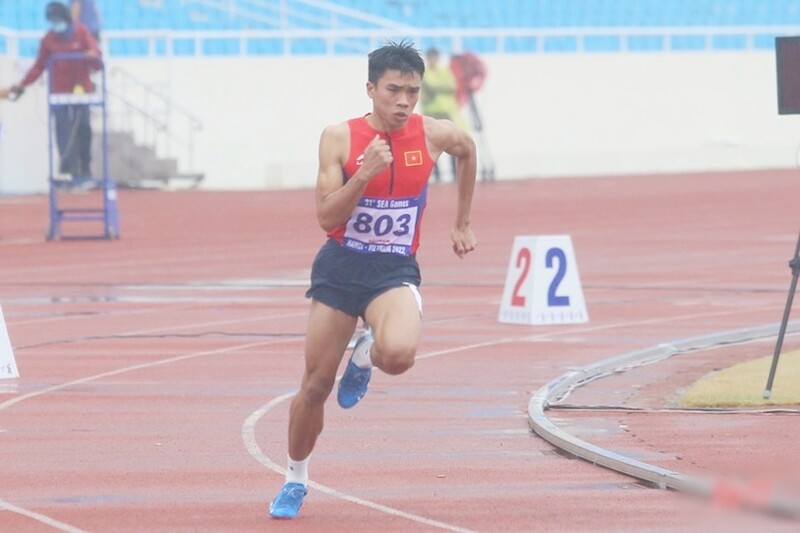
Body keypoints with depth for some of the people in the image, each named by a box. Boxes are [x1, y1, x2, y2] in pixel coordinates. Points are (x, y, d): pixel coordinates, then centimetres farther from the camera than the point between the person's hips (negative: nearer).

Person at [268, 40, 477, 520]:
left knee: (398, 353, -32)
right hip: (340, 266, 0)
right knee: (316, 385, 5)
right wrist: (363, 174, -28)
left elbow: (468, 151, 18)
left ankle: (366, 355, 7)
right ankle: (296, 479, 29)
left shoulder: (434, 135, -7)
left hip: (395, 271, 0)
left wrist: (463, 224, 22)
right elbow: (327, 218, -14)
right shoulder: (340, 138, -10)